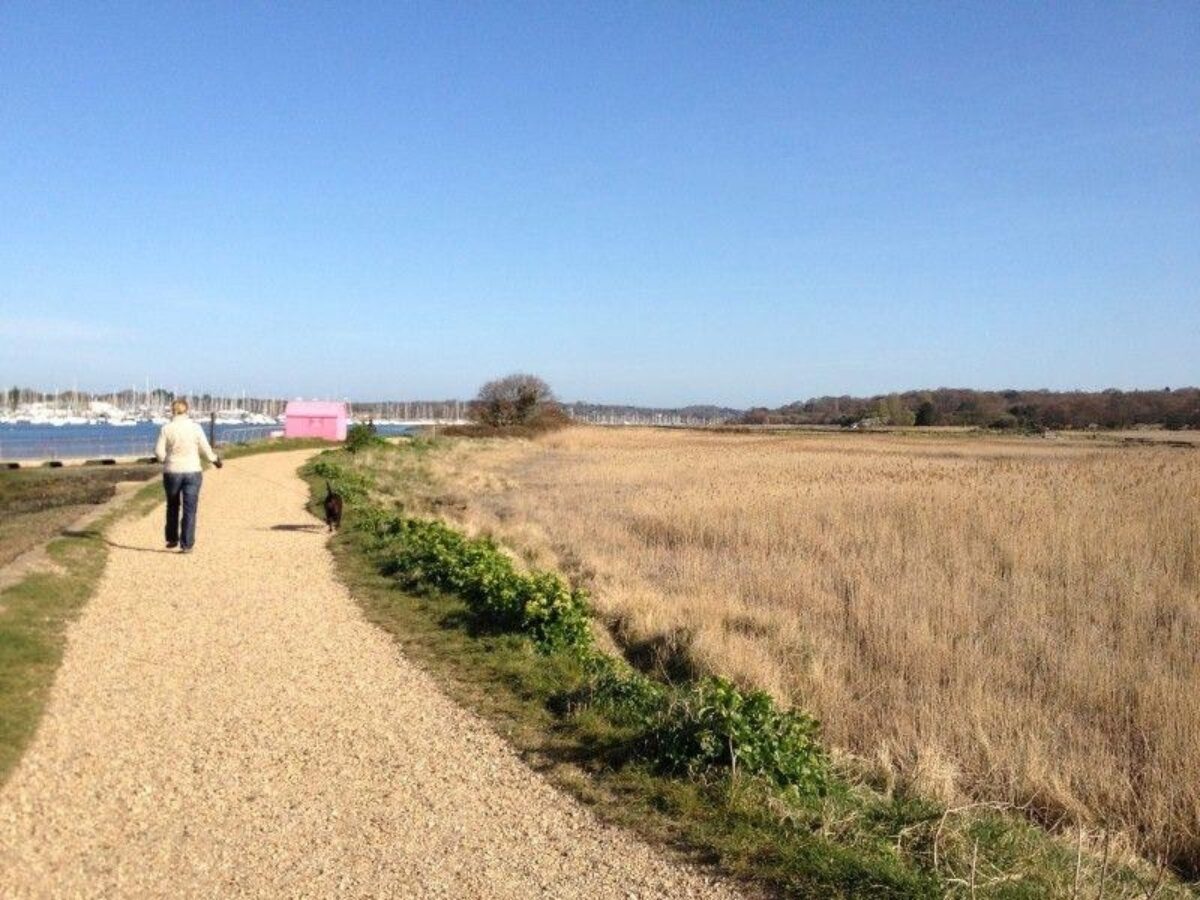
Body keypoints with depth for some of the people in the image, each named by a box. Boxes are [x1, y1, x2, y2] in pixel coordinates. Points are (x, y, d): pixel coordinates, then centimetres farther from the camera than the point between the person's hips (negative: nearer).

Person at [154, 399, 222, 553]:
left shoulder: (166, 428, -6)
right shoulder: (195, 427, -5)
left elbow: (159, 451, -4)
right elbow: (205, 449, -1)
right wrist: (215, 459, 18)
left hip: (172, 472, 1)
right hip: (192, 472, -1)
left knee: (173, 506, 21)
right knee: (189, 510, 3)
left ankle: (172, 540, 29)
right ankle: (186, 545, 0)